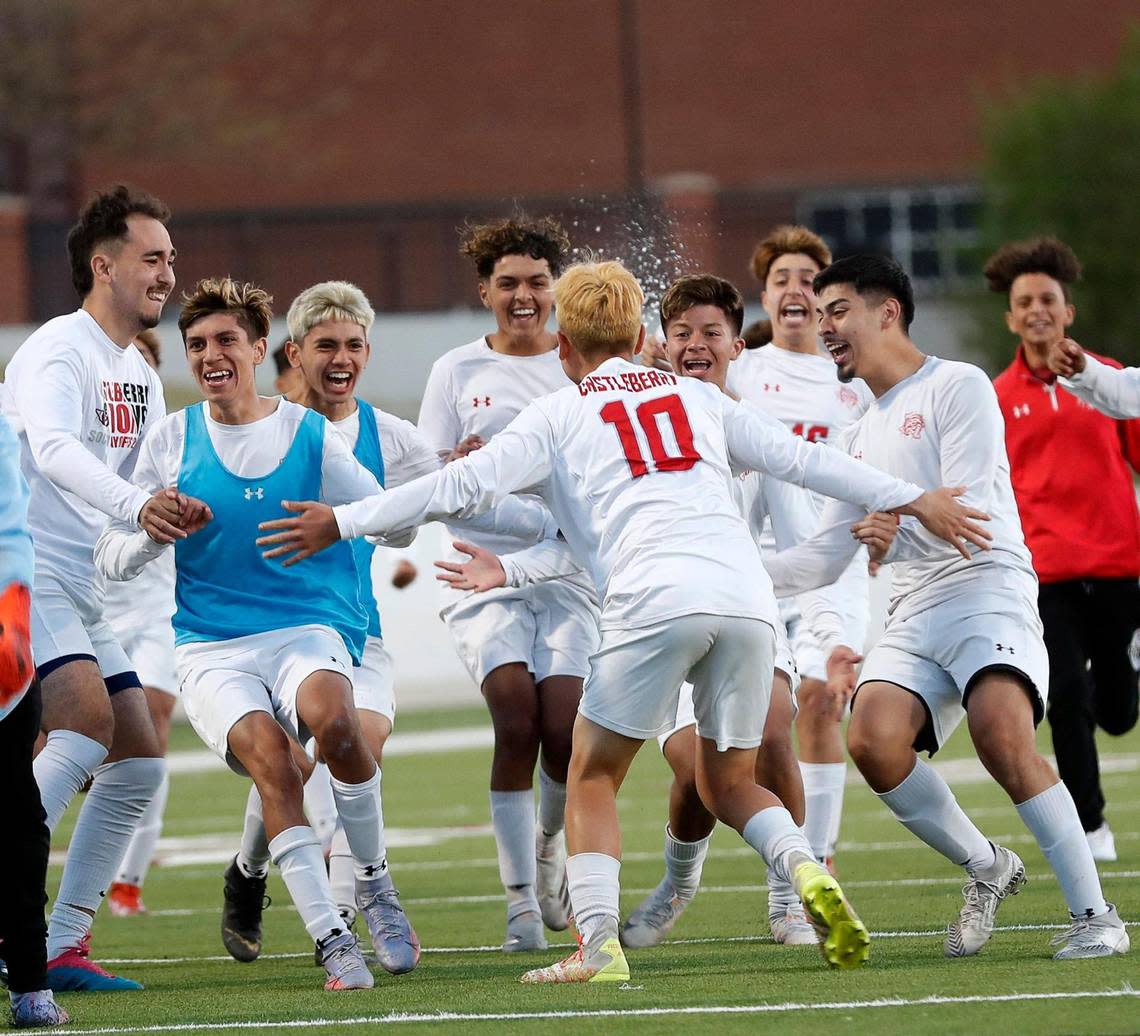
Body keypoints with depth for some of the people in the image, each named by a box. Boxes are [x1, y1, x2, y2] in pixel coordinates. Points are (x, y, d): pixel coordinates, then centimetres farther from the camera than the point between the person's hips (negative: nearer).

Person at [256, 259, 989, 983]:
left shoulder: (561, 414, 14)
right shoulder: (698, 398, 25)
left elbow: (467, 487, 6)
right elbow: (800, 458, 25)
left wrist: (343, 522, 10)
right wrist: (911, 501, 32)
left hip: (655, 598, -4)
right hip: (746, 592, 4)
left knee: (592, 777, 9)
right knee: (729, 783, 18)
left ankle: (599, 947, -7)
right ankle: (808, 873, -10)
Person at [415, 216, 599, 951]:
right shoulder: (458, 372, 10)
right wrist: (460, 473, -13)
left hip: (569, 568, 0)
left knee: (564, 726, -15)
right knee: (517, 714, -19)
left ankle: (550, 844, 18)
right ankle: (521, 897, -11)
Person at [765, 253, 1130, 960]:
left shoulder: (958, 387, 1)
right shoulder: (859, 436, 24)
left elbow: (969, 506, -11)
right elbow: (827, 557, 25)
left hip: (988, 588, -7)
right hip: (914, 611, 7)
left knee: (1004, 740, -28)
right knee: (872, 738, -20)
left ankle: (1095, 916, -20)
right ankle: (986, 869, 1)